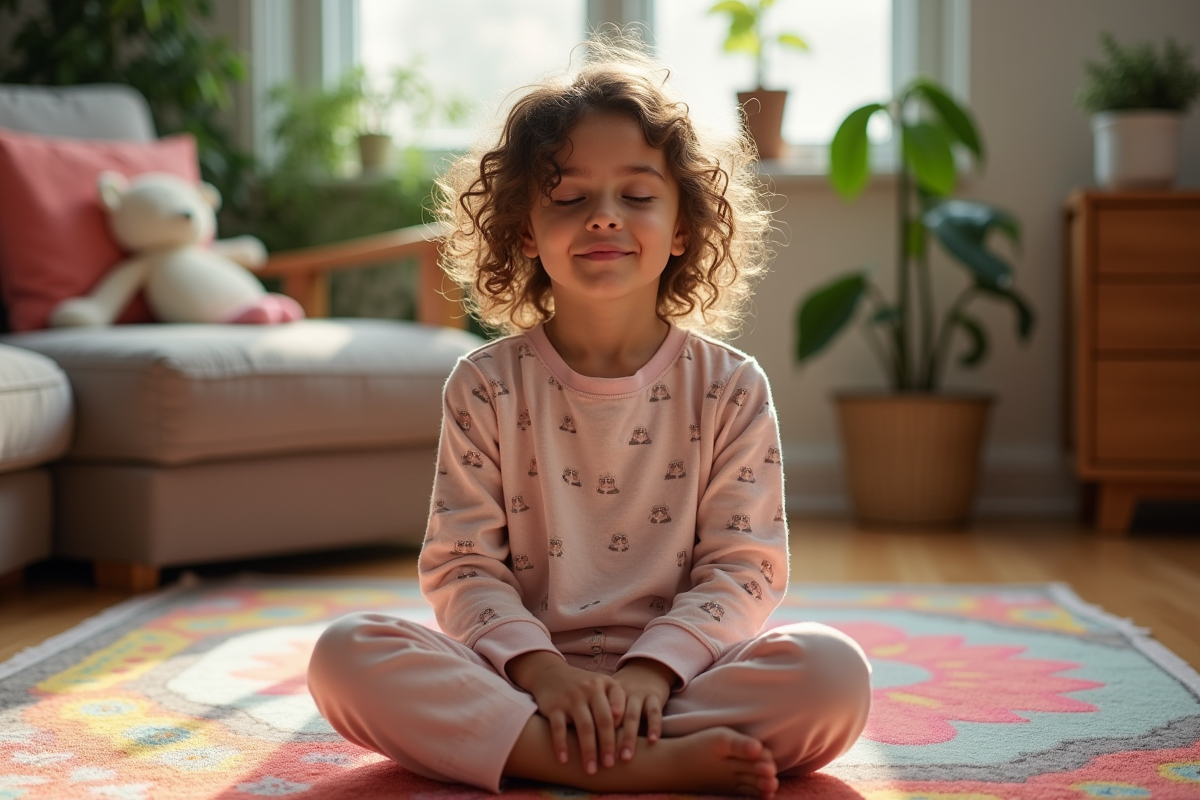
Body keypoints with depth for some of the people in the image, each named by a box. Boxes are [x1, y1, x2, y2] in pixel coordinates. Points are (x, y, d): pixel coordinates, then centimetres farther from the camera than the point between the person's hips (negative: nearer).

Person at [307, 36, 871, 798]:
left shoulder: (730, 388, 4)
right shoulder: (487, 385, 5)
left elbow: (744, 568, -1)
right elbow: (461, 565, 0)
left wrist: (652, 669, -18)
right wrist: (536, 665, -18)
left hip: (675, 671, 0)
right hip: (520, 671, 1)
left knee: (835, 670, -28)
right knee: (345, 654, -26)